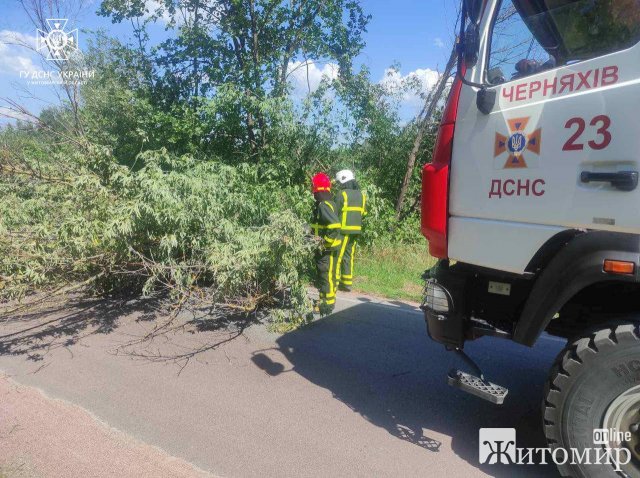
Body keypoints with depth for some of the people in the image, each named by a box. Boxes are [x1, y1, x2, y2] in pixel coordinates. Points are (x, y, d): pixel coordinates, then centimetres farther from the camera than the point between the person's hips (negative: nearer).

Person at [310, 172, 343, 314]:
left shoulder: (324, 205, -21)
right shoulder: (324, 203, 10)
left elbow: (335, 227, -30)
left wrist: (325, 243, -22)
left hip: (328, 249, -10)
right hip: (324, 248, 10)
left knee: (327, 276, 0)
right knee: (322, 275, 19)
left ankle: (328, 305, 11)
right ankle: (324, 300, 32)